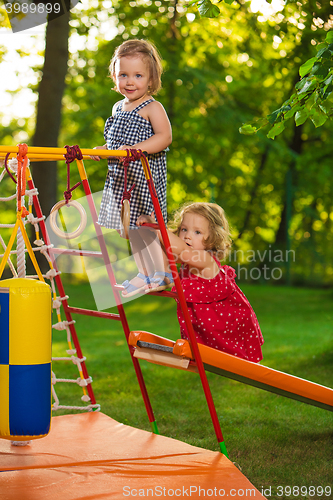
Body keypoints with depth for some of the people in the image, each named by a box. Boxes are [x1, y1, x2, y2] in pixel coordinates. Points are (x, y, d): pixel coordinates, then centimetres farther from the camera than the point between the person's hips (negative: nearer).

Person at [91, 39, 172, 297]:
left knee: (145, 224, -7)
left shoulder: (152, 107, -10)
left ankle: (161, 273, 6)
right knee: (131, 228, 13)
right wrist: (104, 149, 7)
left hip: (145, 175, -8)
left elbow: (164, 136, -23)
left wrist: (135, 149, -32)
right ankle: (145, 273, 24)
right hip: (120, 178, 8)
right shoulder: (118, 108, 14)